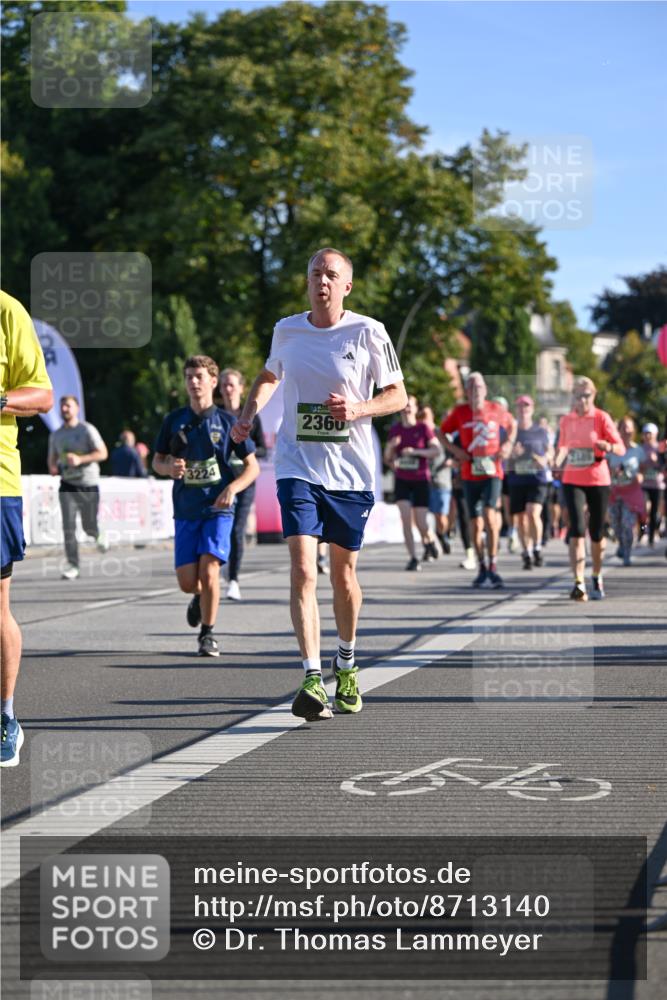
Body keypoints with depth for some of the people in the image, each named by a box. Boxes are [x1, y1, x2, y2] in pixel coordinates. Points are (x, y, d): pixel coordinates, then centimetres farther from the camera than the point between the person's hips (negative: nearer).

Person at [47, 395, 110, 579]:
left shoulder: (87, 430, -4)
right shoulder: (55, 435, 10)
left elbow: (103, 453, -10)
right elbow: (52, 459, 21)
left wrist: (80, 459, -23)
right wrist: (52, 467, -3)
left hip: (88, 484, -3)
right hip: (67, 485, 3)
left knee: (89, 527, 5)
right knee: (68, 526, -13)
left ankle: (99, 535, 42)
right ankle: (72, 566, -13)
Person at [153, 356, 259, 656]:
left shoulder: (227, 421, 0)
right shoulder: (174, 420, 6)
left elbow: (252, 467, 5)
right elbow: (157, 461, 14)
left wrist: (232, 488, -13)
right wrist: (170, 468, -9)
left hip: (218, 508, -2)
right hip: (185, 510, 2)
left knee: (209, 571, -16)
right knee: (187, 581, -2)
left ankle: (207, 635, 1)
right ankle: (200, 597, 35)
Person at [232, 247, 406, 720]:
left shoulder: (369, 332, -4)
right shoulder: (286, 330, 4)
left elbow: (398, 396, 0)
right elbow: (269, 375, 25)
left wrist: (357, 408, -18)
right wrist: (249, 413, 8)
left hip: (351, 472, -1)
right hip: (298, 468, 1)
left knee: (343, 574, 12)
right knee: (303, 571, -15)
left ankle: (346, 665, 36)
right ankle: (312, 681, -18)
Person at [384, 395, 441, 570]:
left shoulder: (423, 428, -4)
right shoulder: (394, 429, 6)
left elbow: (437, 449, -12)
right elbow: (388, 457, 12)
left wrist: (415, 451, -22)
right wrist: (391, 446, -10)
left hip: (421, 480, -2)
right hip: (402, 481, 2)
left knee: (421, 523, -5)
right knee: (405, 518, -12)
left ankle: (430, 540, 30)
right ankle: (413, 558, -6)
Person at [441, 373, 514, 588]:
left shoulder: (497, 409, 2)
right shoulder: (459, 412, 2)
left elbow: (511, 424, 20)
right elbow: (442, 431, 14)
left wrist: (508, 444, 3)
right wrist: (454, 449, -2)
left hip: (492, 472, -2)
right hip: (469, 474, 2)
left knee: (489, 516, -19)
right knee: (476, 523, 6)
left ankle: (493, 566, -11)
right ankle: (482, 568, 21)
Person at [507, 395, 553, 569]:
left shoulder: (540, 432, 6)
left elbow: (550, 452, 16)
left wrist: (544, 460, -5)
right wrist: (512, 454, -13)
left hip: (537, 480, -2)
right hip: (516, 481, 2)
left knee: (533, 514, -20)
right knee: (520, 519, 5)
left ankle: (537, 548, -1)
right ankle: (526, 554, 21)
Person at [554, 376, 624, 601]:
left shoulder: (601, 418, -4)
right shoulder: (566, 420, 5)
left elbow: (621, 448, -9)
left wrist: (608, 447, -30)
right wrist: (557, 463, 2)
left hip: (598, 481, -1)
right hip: (572, 481, 1)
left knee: (597, 532, 8)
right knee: (577, 529, -14)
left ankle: (597, 578, 31)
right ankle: (579, 583, -19)